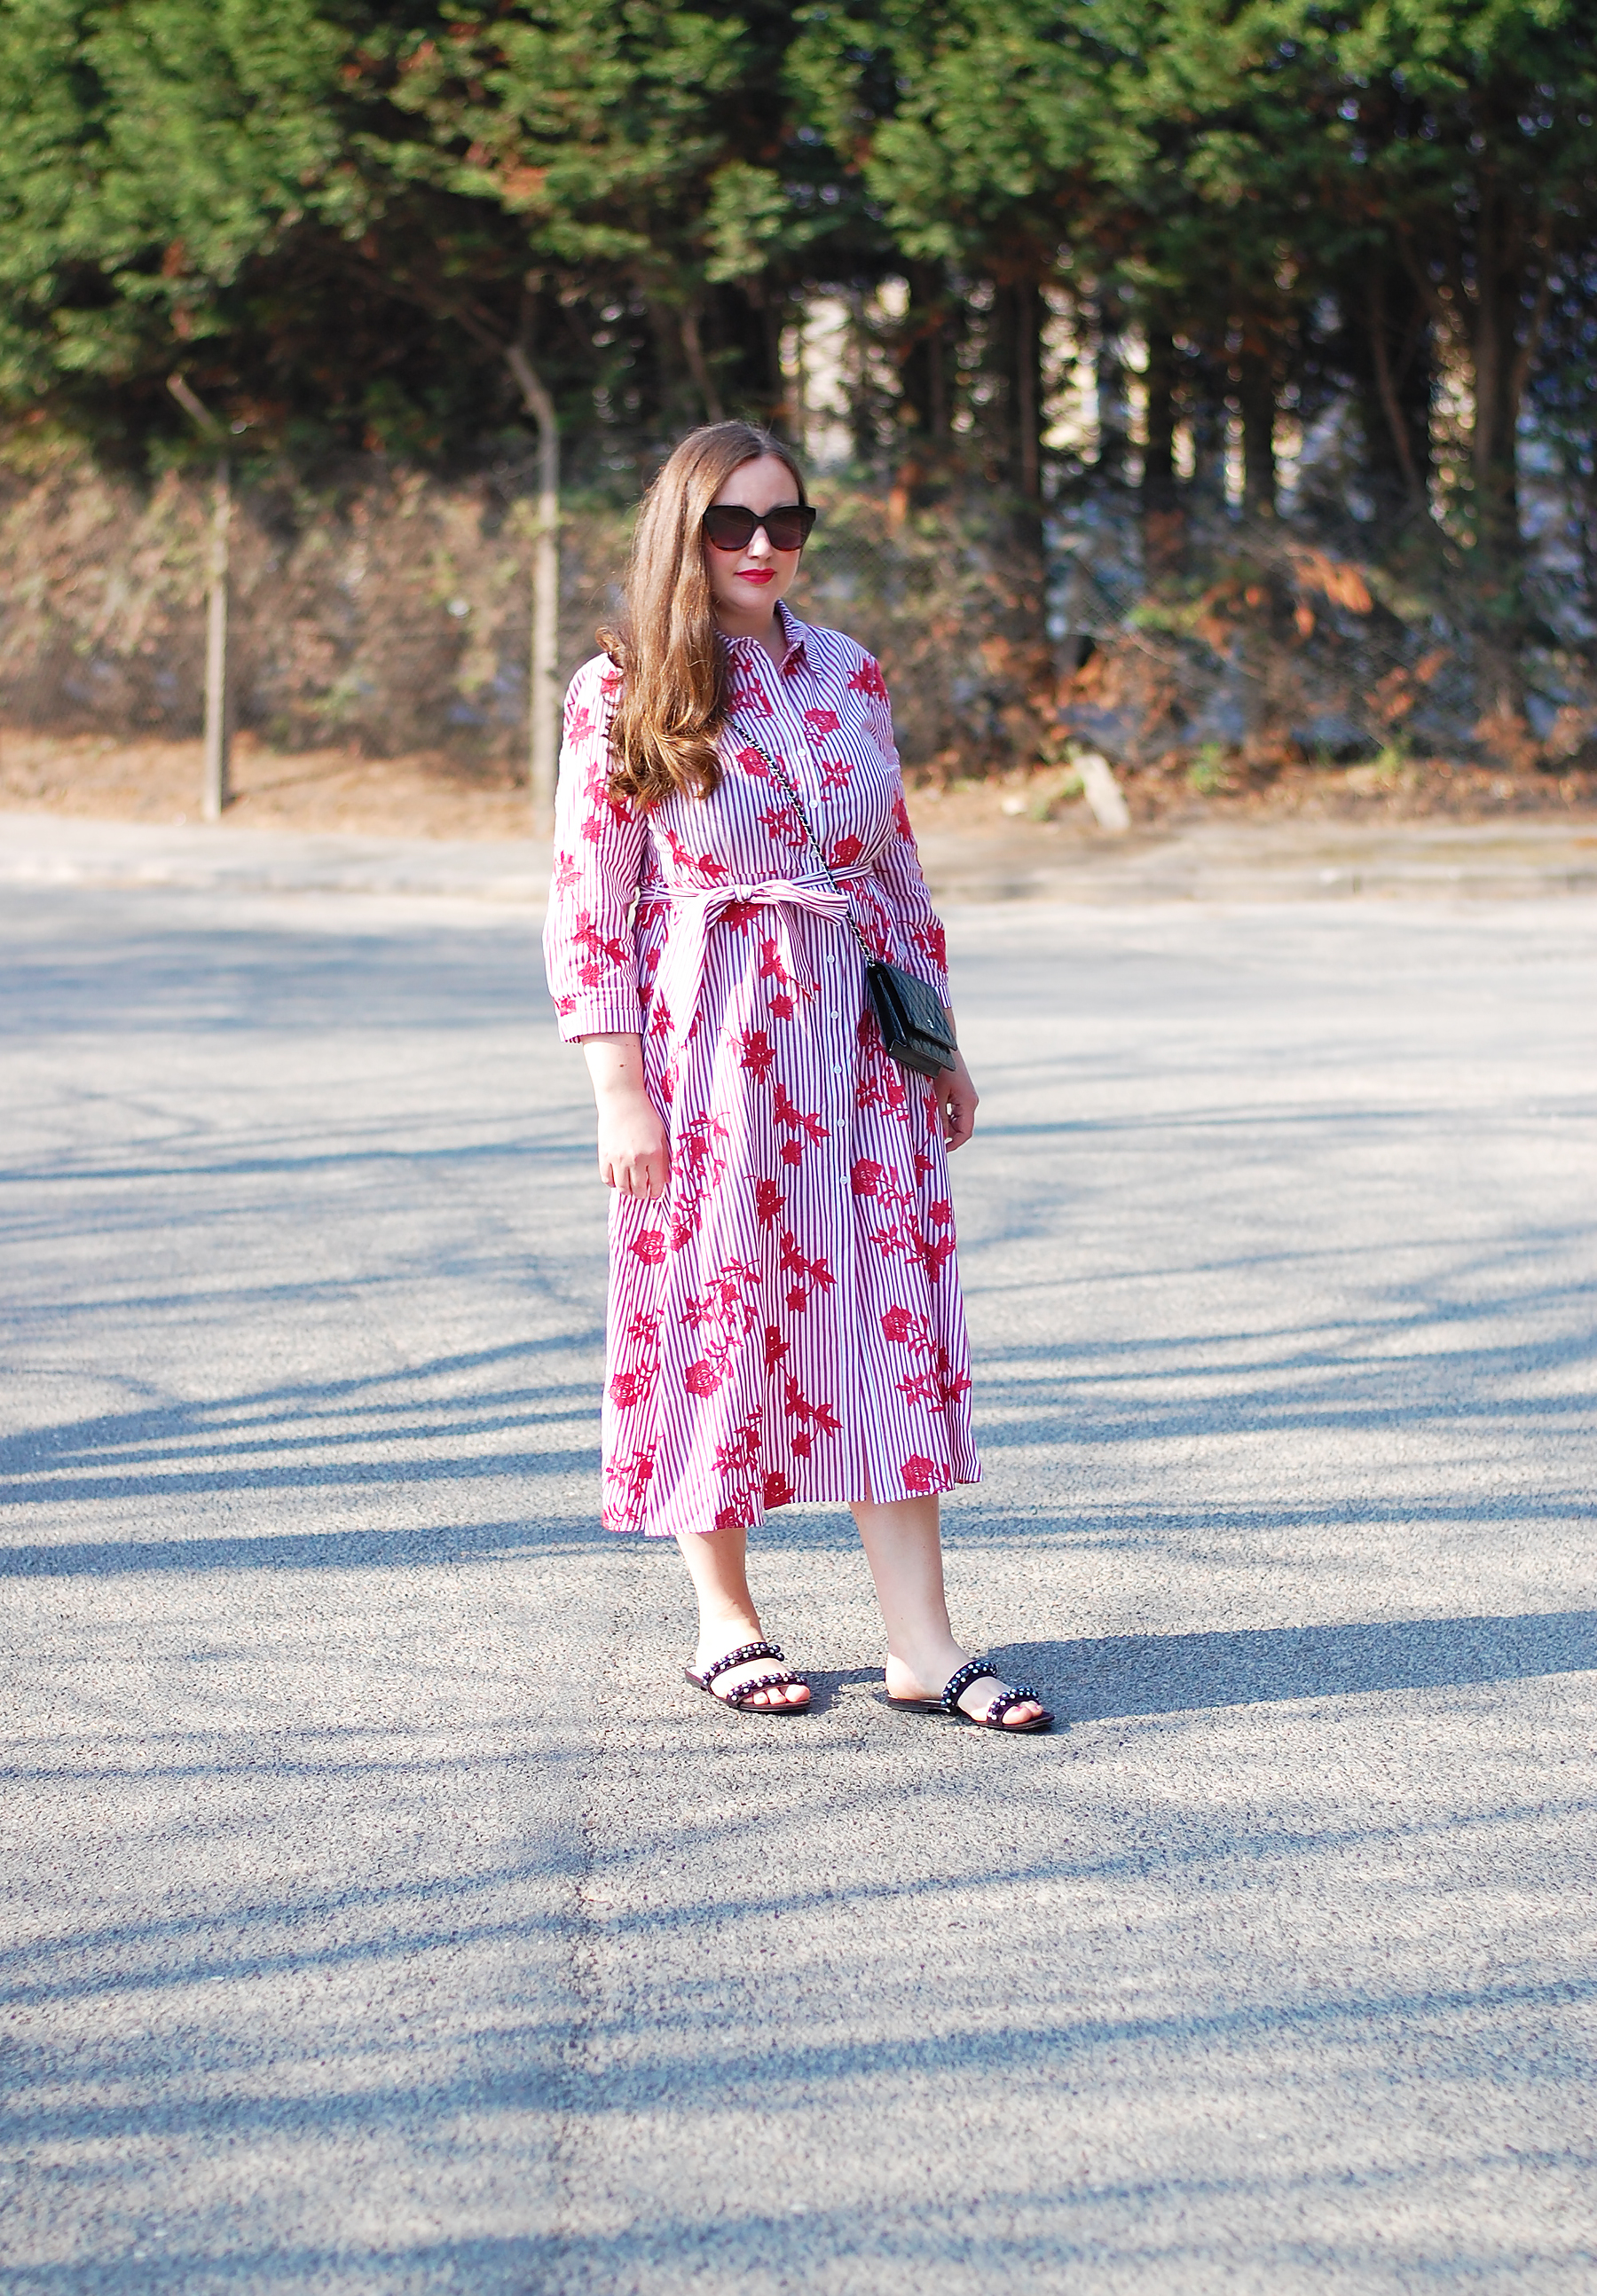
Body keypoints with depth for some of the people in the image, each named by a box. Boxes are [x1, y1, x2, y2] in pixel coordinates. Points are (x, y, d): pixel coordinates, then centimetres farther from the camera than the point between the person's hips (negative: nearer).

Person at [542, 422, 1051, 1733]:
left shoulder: (850, 676, 10)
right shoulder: (624, 694, -4)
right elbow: (588, 908, -6)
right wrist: (619, 1088, -12)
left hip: (856, 1041, 4)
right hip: (705, 1044, -4)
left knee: (892, 1313, -1)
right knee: (716, 1312, 3)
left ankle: (921, 1640, 1)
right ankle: (725, 1620, 18)